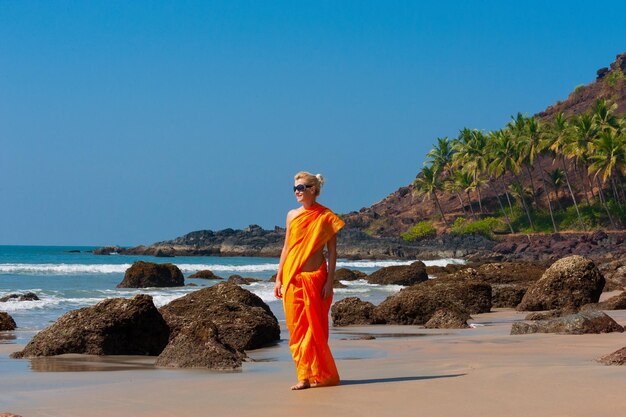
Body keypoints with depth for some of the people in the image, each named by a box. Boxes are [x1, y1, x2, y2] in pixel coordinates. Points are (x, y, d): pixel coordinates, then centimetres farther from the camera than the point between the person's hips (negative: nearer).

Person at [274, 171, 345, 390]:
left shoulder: (325, 217, -1)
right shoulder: (292, 215, 10)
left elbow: (332, 252, -2)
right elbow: (286, 248, 14)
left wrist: (329, 281, -8)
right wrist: (279, 278, 10)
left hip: (314, 277, -4)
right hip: (292, 278, 4)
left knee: (314, 327, -1)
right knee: (296, 327, 2)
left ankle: (318, 374, 8)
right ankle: (305, 376, 6)